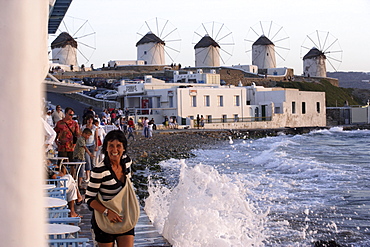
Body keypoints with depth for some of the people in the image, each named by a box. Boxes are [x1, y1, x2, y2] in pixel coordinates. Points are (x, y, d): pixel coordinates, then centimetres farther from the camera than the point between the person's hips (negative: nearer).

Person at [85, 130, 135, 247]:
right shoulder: (99, 170, -21)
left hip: (124, 217, 5)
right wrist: (107, 212, -29)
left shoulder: (127, 161, -2)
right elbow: (89, 198, -17)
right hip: (104, 220, -4)